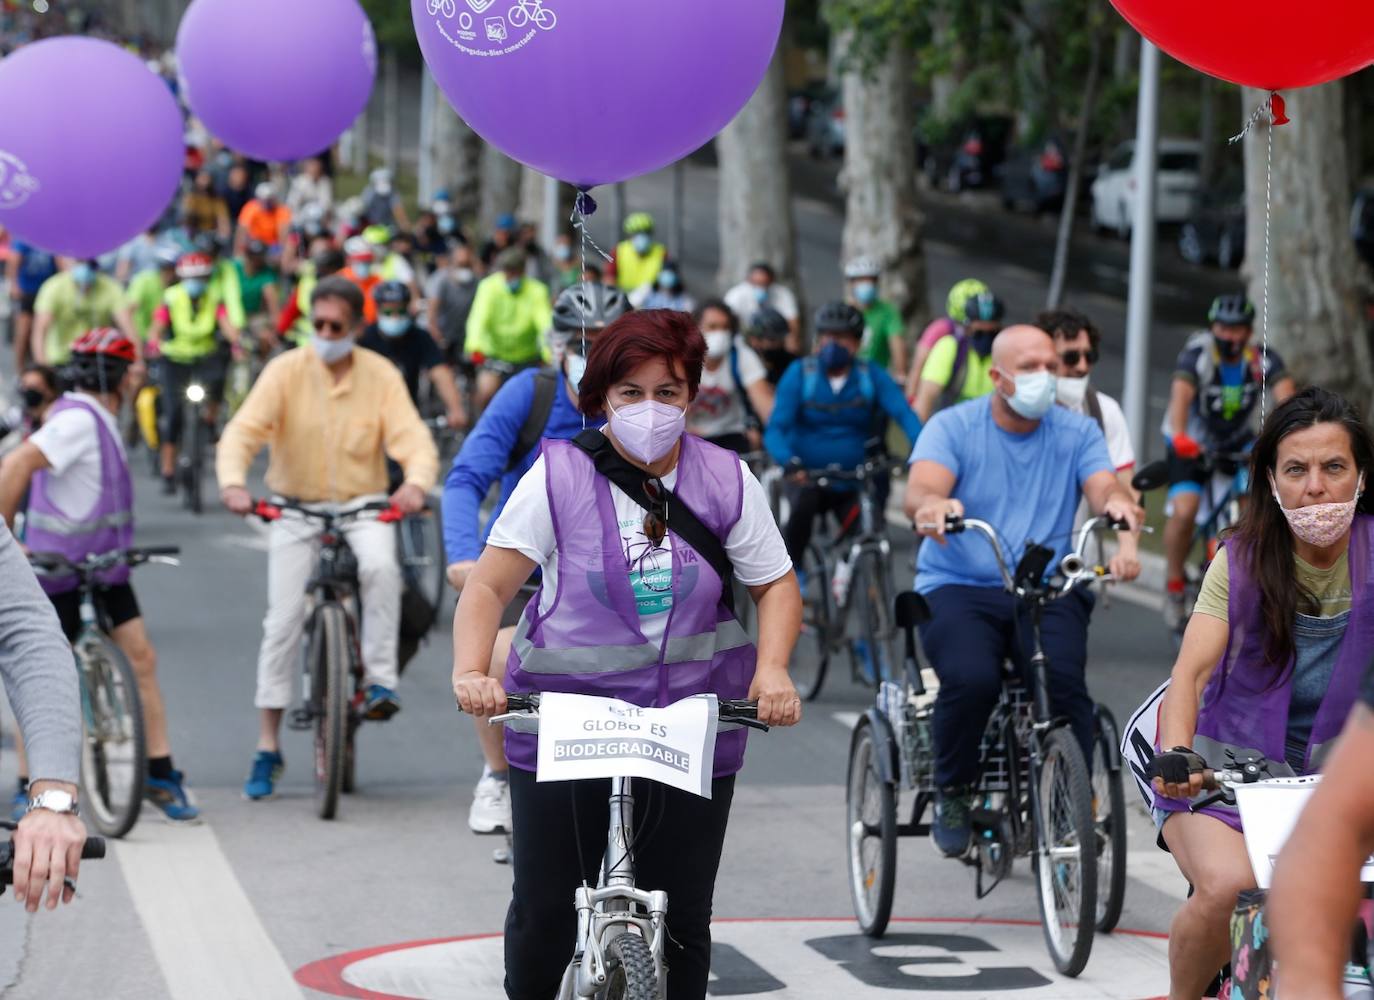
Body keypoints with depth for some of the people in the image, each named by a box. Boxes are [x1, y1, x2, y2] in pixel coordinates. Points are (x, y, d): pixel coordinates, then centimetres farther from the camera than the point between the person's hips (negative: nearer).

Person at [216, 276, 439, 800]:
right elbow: (243, 430, -15)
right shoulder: (286, 370, -5)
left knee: (381, 564, -32)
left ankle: (381, 680, -19)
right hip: (295, 507, 0)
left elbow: (413, 437, -11)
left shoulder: (381, 375, -3)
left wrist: (416, 483, -34)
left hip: (363, 505, 0)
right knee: (283, 618, -8)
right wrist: (233, 481, -35)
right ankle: (268, 747, 1)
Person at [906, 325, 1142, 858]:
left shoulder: (1077, 432, 10)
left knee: (1063, 681, -28)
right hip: (958, 588, -1)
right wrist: (933, 505, -40)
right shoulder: (953, 427, 3)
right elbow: (920, 489, -14)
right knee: (972, 678, -30)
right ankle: (952, 794, -4)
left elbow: (1104, 485, -7)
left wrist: (1119, 505, -33)